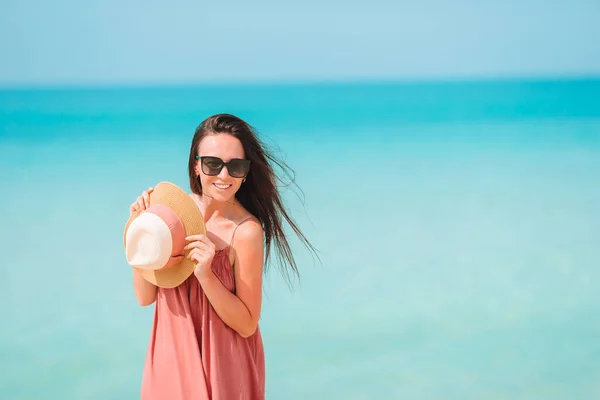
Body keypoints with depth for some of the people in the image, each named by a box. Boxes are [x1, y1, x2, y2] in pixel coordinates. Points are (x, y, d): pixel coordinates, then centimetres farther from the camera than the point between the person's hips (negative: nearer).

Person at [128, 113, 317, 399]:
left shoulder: (246, 231, -21)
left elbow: (247, 325, -16)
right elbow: (145, 296, -5)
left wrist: (206, 275, -28)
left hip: (221, 369, -4)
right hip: (171, 360, 4)